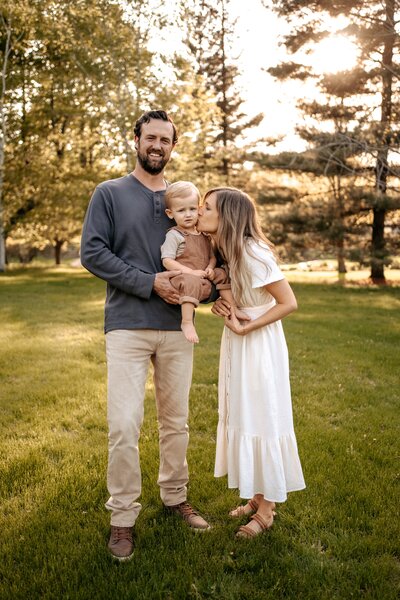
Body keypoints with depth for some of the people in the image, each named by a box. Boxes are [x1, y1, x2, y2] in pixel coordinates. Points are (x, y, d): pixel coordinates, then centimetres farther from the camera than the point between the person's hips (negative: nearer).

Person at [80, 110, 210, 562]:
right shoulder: (110, 193, 4)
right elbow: (91, 252, -6)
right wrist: (150, 283, -14)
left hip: (176, 327, 4)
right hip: (128, 327, -3)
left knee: (176, 421, 11)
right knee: (124, 426, -7)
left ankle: (176, 497, 29)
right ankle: (122, 517, 9)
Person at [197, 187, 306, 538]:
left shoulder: (253, 253, -23)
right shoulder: (220, 250, 2)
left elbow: (289, 303, -19)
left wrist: (243, 328, -20)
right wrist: (220, 305, -5)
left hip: (259, 344, -9)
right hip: (237, 341, 9)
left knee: (262, 420, 2)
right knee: (241, 416, 15)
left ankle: (267, 509, 18)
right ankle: (256, 496, 31)